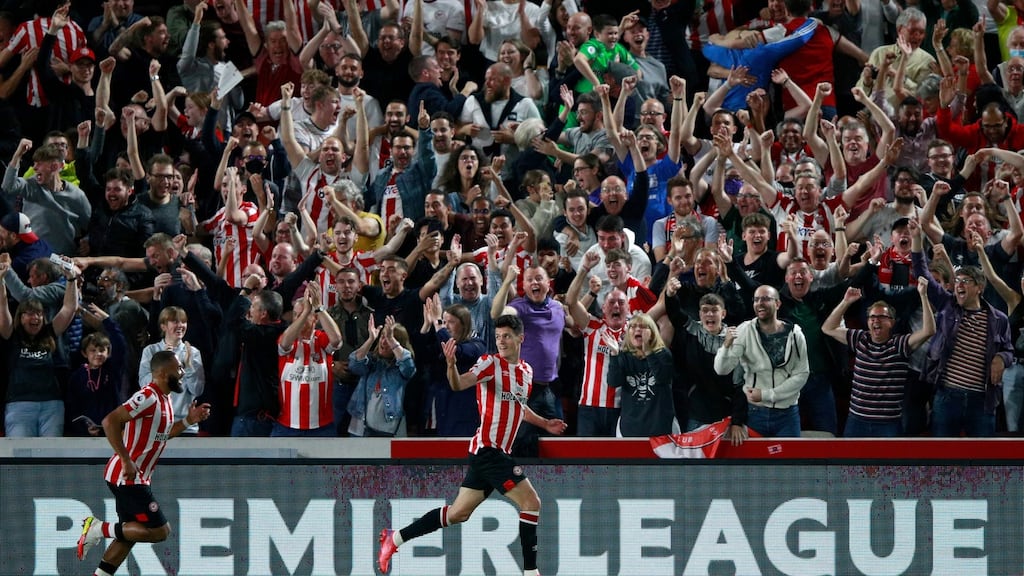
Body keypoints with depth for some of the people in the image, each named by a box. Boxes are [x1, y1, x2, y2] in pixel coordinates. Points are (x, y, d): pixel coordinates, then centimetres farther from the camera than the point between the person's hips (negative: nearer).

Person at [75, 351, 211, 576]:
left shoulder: (163, 399, 13)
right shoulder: (148, 397, -19)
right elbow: (110, 422, -27)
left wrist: (188, 421, 15)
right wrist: (127, 460, -27)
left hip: (134, 477, 10)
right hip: (127, 476, -10)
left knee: (128, 536, 15)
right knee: (159, 531, -10)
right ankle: (100, 529, -5)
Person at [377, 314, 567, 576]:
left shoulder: (526, 371, 14)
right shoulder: (491, 363, -9)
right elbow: (459, 384, -25)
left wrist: (545, 423, 25)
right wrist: (451, 365, -45)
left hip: (498, 453, 8)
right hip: (488, 449, -8)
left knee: (459, 513, 11)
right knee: (531, 502, -12)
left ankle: (395, 538, 19)